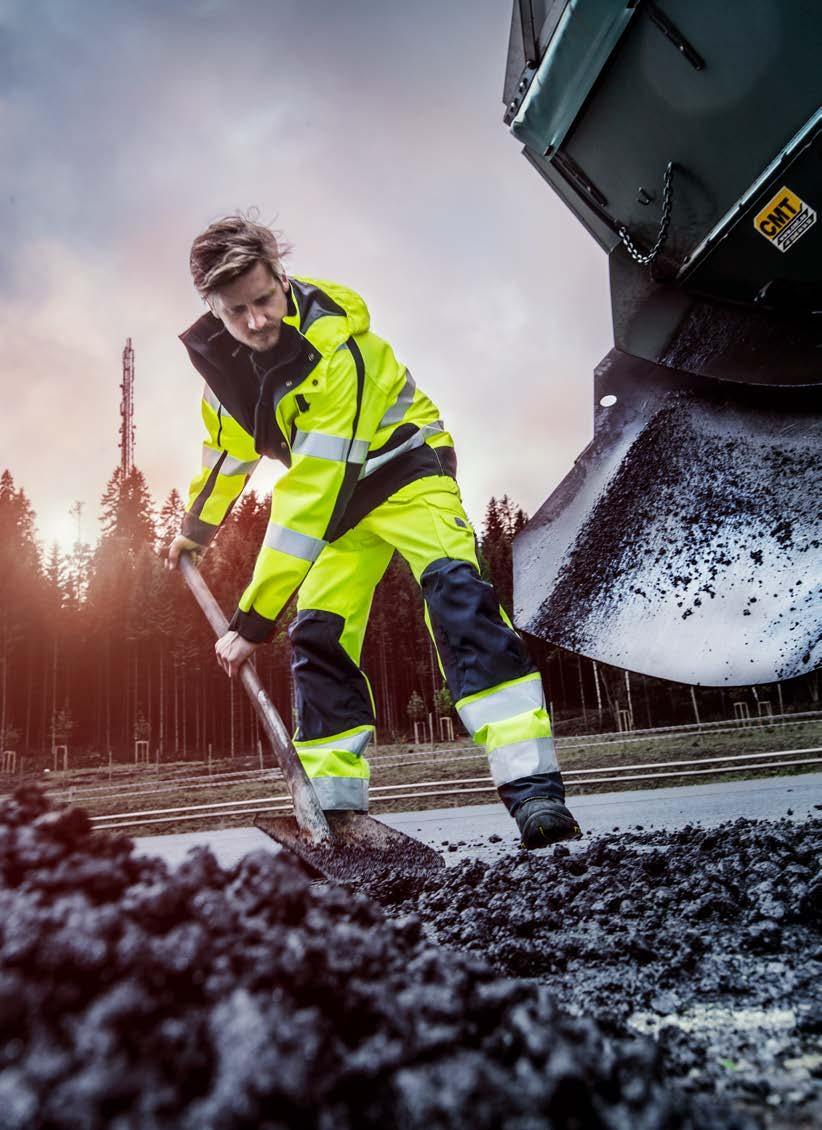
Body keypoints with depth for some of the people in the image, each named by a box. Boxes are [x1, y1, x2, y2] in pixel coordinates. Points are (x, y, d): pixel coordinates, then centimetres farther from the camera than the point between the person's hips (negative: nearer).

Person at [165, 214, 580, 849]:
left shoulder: (336, 350, -32)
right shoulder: (220, 352, -8)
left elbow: (308, 499, -36)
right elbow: (229, 444, 12)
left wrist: (253, 619, -34)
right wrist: (195, 530, 24)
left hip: (405, 468, -6)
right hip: (340, 494, 7)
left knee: (456, 595, -31)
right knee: (318, 636, -4)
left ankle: (533, 787, -34)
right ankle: (339, 807, 5)